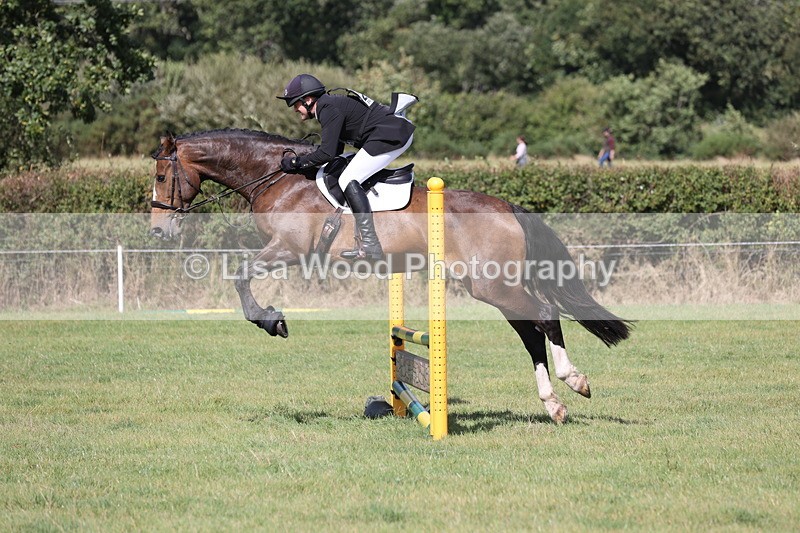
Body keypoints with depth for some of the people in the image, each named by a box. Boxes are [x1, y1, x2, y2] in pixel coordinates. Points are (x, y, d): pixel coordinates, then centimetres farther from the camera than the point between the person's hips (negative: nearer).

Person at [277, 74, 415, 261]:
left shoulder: (328, 109, -14)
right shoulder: (330, 105, 18)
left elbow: (327, 153, -19)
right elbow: (336, 150, 23)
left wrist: (297, 162, -8)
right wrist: (302, 159, 14)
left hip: (392, 136, -11)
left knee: (348, 181, -14)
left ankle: (371, 246, -20)